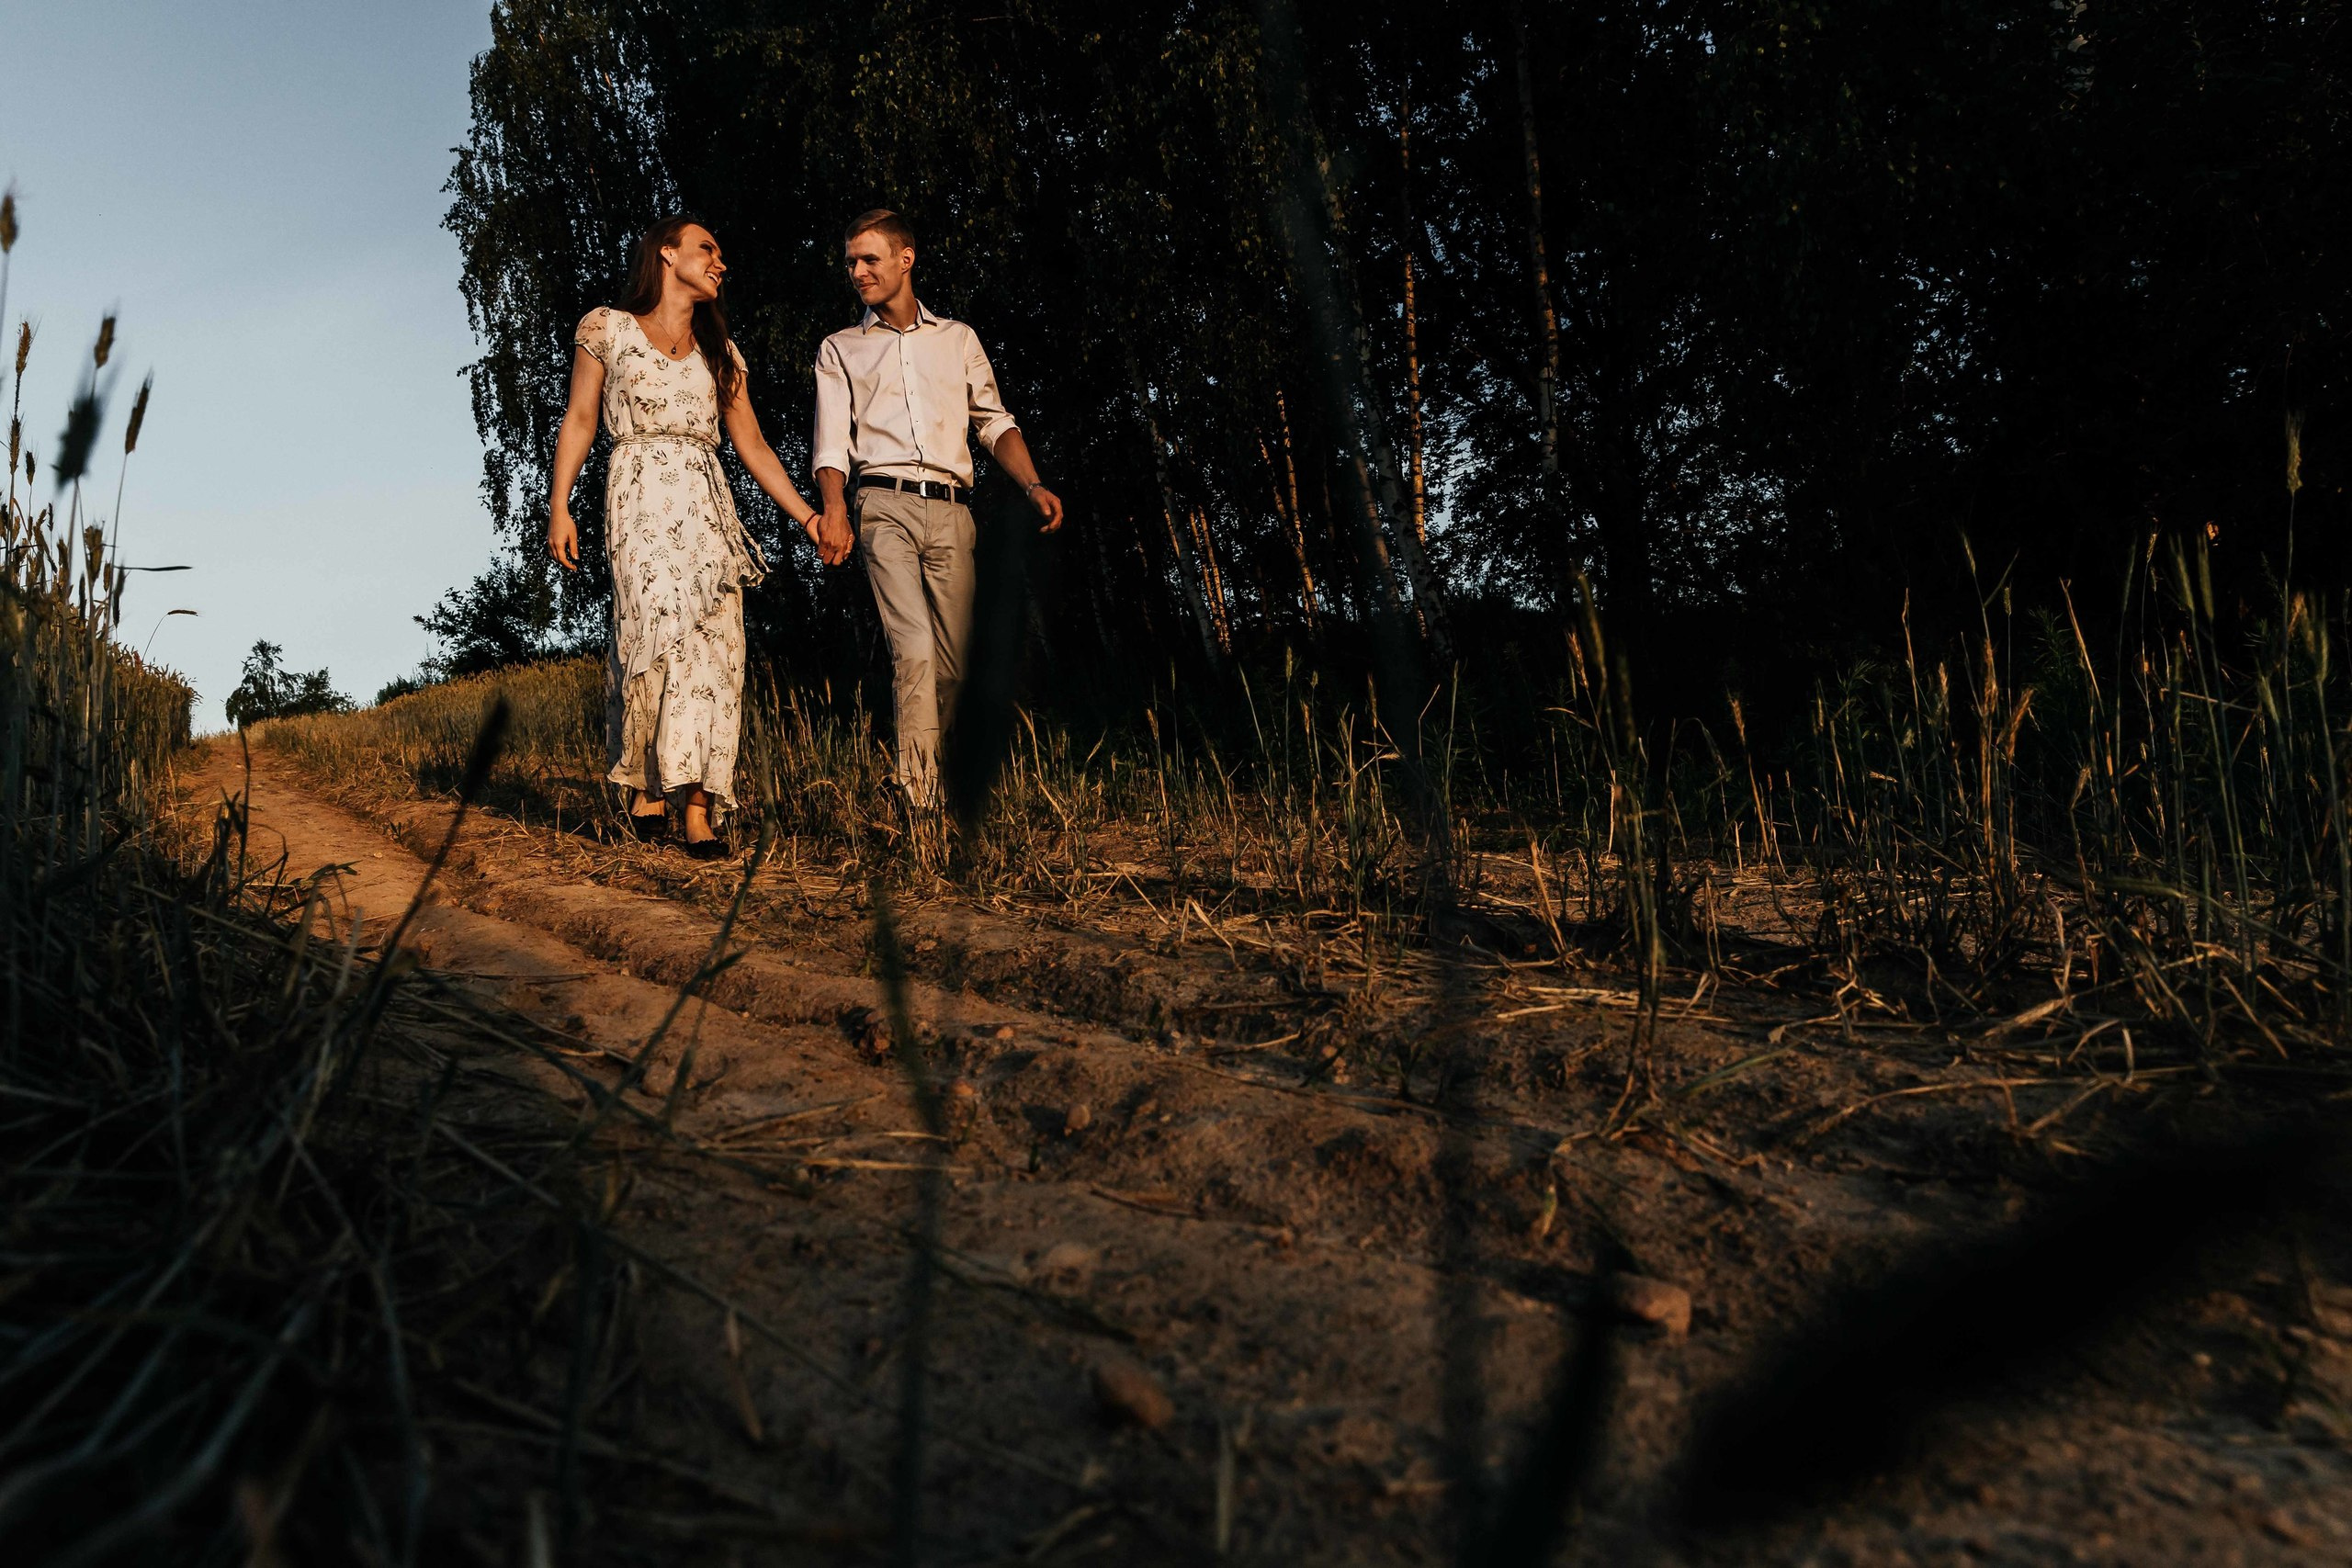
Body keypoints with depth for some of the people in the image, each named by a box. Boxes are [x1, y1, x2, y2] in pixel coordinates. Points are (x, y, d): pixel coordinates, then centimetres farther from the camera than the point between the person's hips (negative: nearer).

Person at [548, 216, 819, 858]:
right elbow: (580, 420, 11)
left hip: (709, 504, 4)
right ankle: (645, 783, -9)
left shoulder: (720, 352, 21)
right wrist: (559, 506, 1)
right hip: (641, 498, -3)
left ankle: (699, 809, -11)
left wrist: (808, 516, 8)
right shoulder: (608, 329, 12)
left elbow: (753, 446, 18)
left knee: (715, 648, -9)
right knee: (659, 626, -23)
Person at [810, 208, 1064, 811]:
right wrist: (834, 507, -14)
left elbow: (995, 422, 17)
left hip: (951, 511, 2)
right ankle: (918, 801, -21)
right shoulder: (839, 349, 18)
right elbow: (831, 443, 6)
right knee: (915, 649, -19)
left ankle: (936, 784, 10)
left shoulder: (959, 338, 22)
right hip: (884, 506, -2)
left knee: (954, 660, -1)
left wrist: (1033, 484, -2)